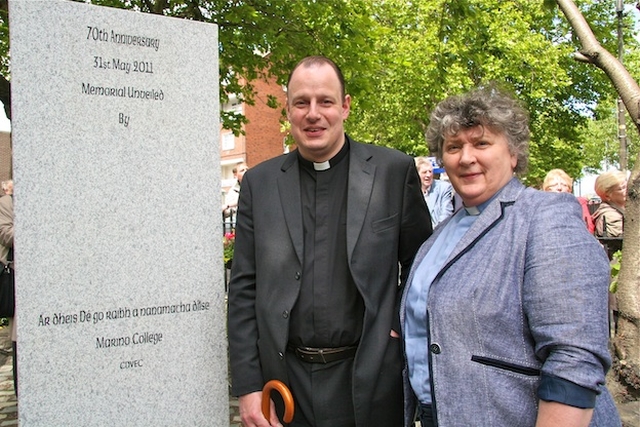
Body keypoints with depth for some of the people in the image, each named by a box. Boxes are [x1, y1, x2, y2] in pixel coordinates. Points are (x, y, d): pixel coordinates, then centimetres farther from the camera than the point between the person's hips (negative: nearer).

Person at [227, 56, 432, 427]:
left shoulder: (394, 171, -3)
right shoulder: (260, 183, 3)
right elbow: (244, 288, 2)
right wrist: (248, 386, -1)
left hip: (369, 383, -1)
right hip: (285, 383, 2)